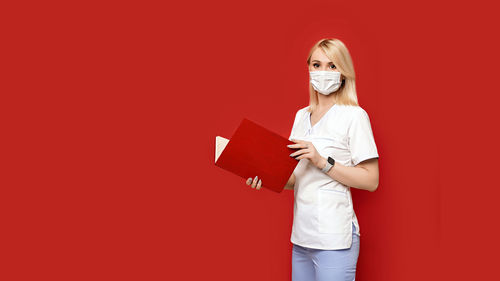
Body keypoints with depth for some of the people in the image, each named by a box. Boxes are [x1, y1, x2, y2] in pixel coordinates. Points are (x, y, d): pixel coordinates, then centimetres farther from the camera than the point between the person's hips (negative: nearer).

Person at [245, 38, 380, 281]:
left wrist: (322, 162, -19)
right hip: (302, 234, 6)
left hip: (333, 237, -6)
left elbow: (371, 181, -11)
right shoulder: (302, 115, 13)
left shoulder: (353, 115, -7)